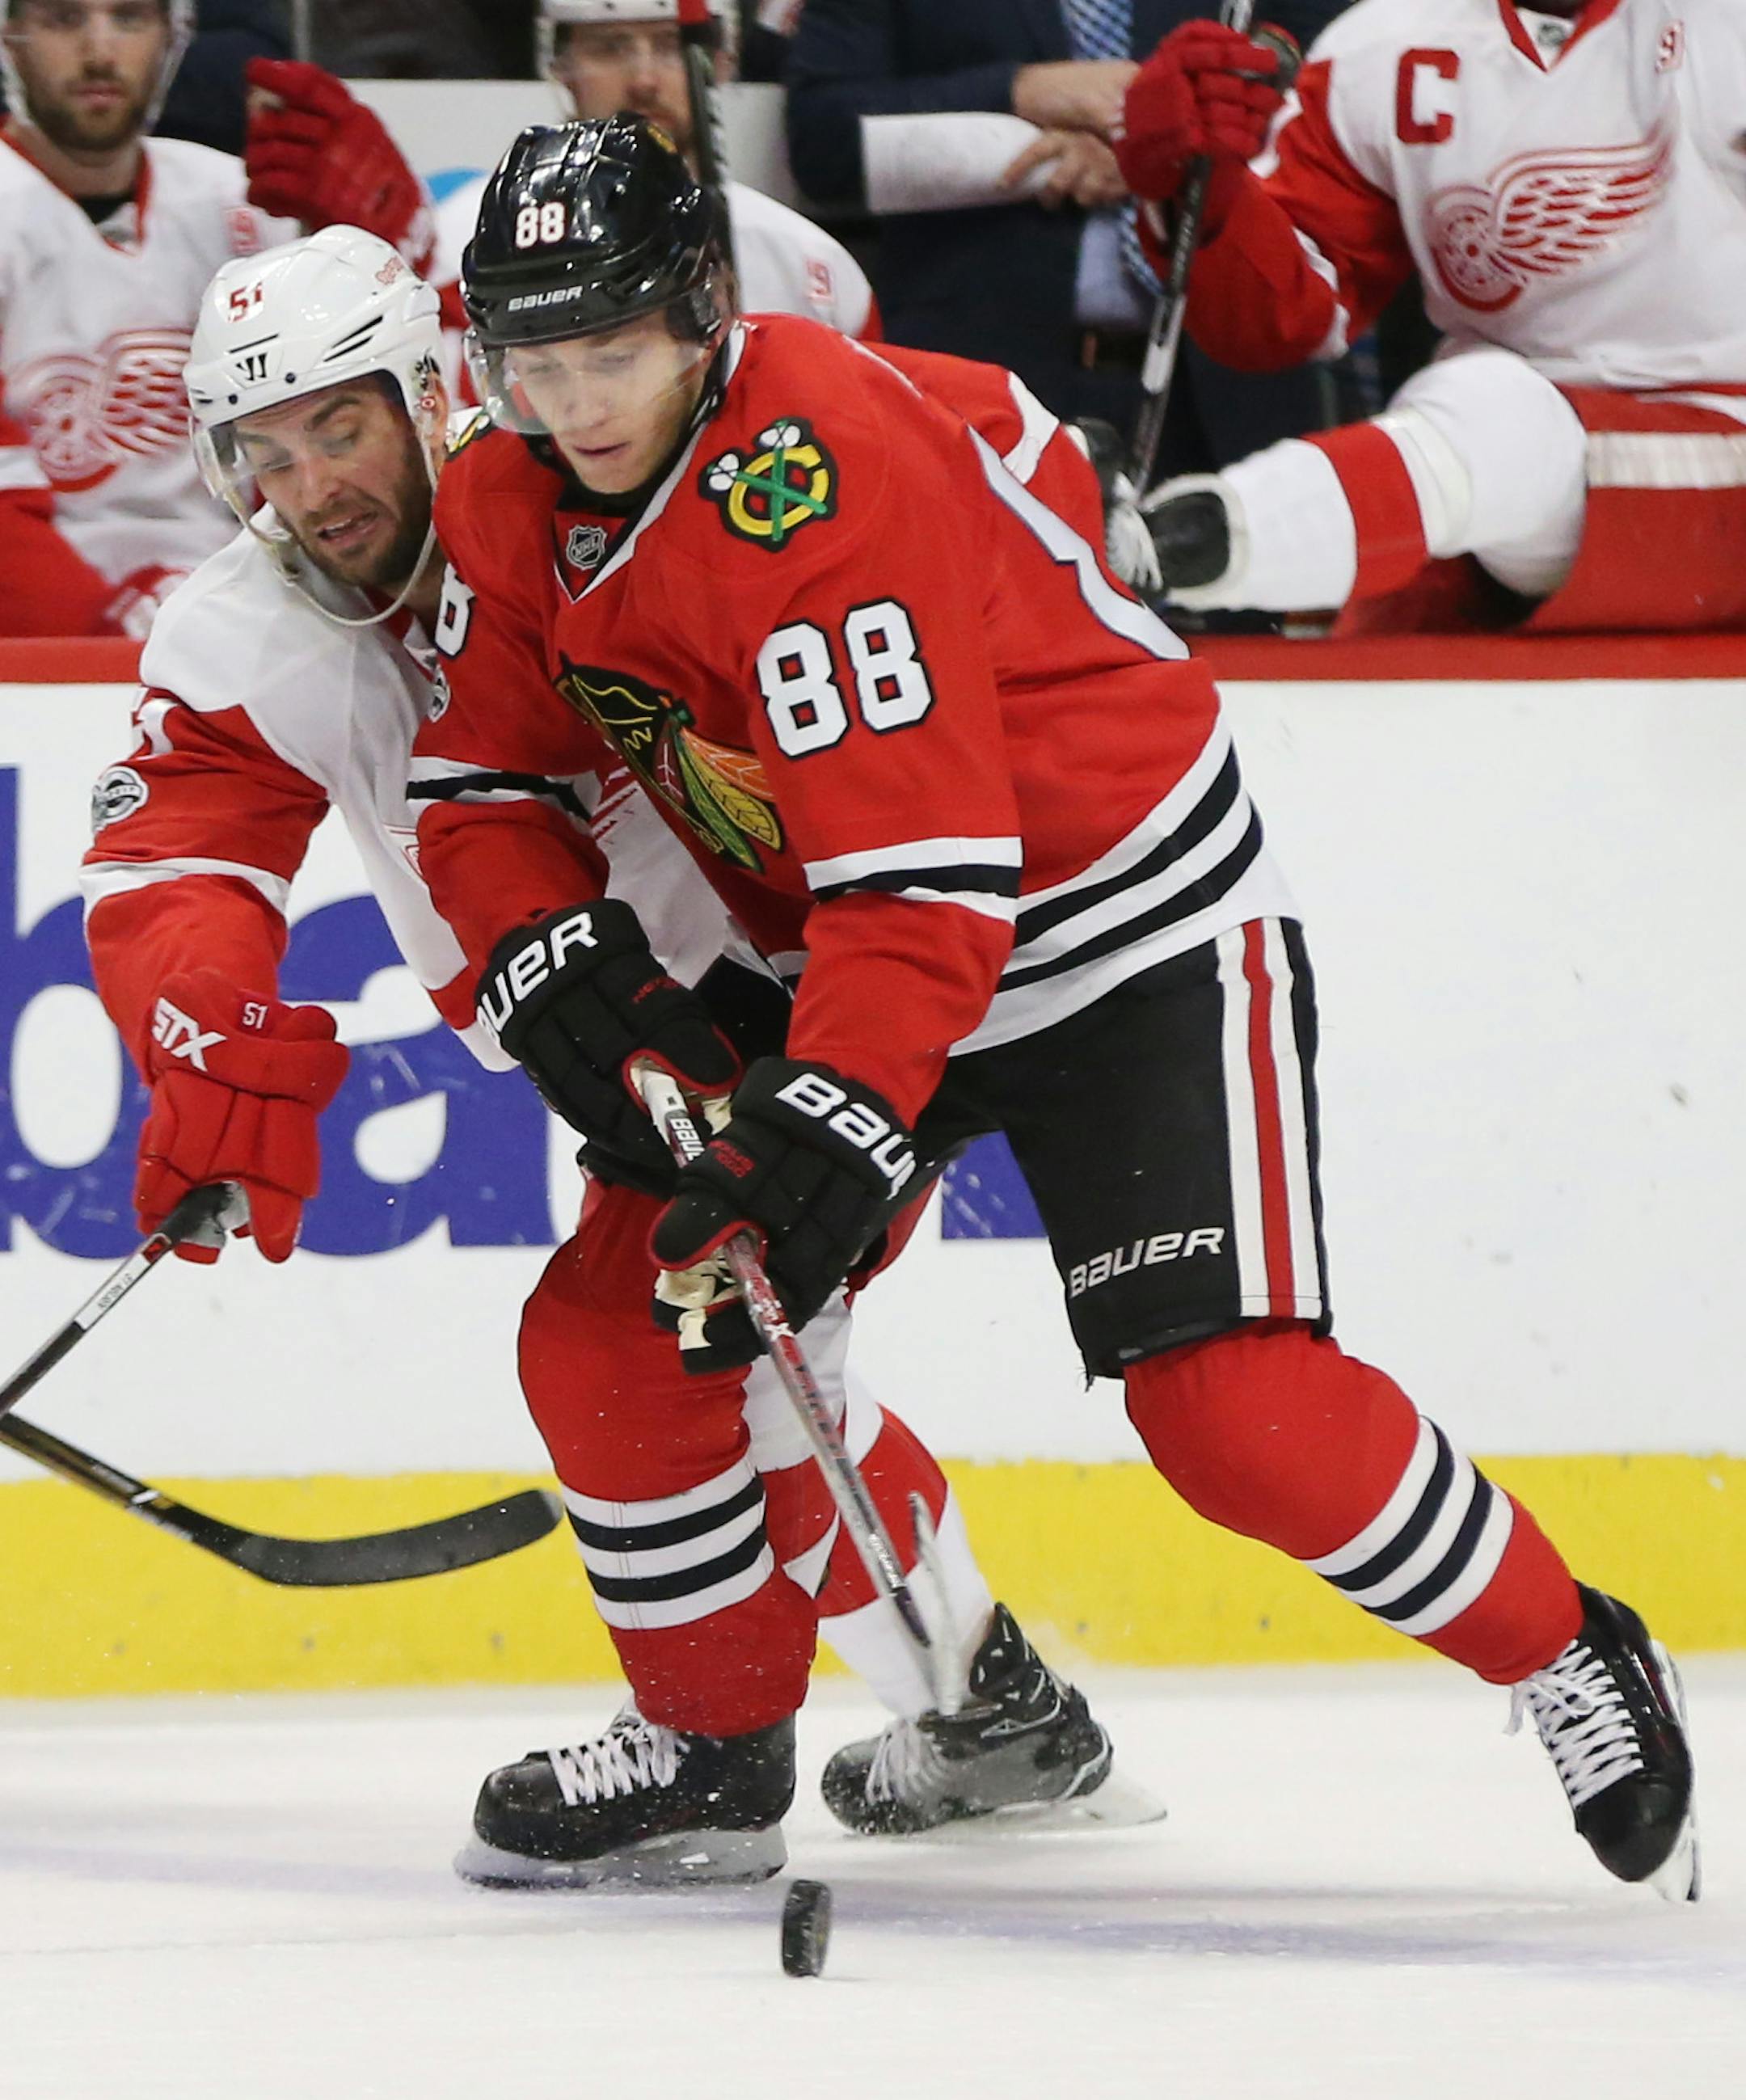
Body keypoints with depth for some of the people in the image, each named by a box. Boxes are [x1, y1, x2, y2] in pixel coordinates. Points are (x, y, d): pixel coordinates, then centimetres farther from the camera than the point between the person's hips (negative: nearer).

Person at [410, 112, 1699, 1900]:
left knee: (1230, 1409, -19)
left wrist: (835, 1119, -41)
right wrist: (554, 960, -14)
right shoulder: (513, 502, -3)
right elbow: (480, 780, 6)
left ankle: (1575, 1669, 0)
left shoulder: (815, 471, -30)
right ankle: (716, 1734, 19)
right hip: (838, 951, 8)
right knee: (613, 1334, -1)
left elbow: (920, 865, -34)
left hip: (1121, 927, -8)